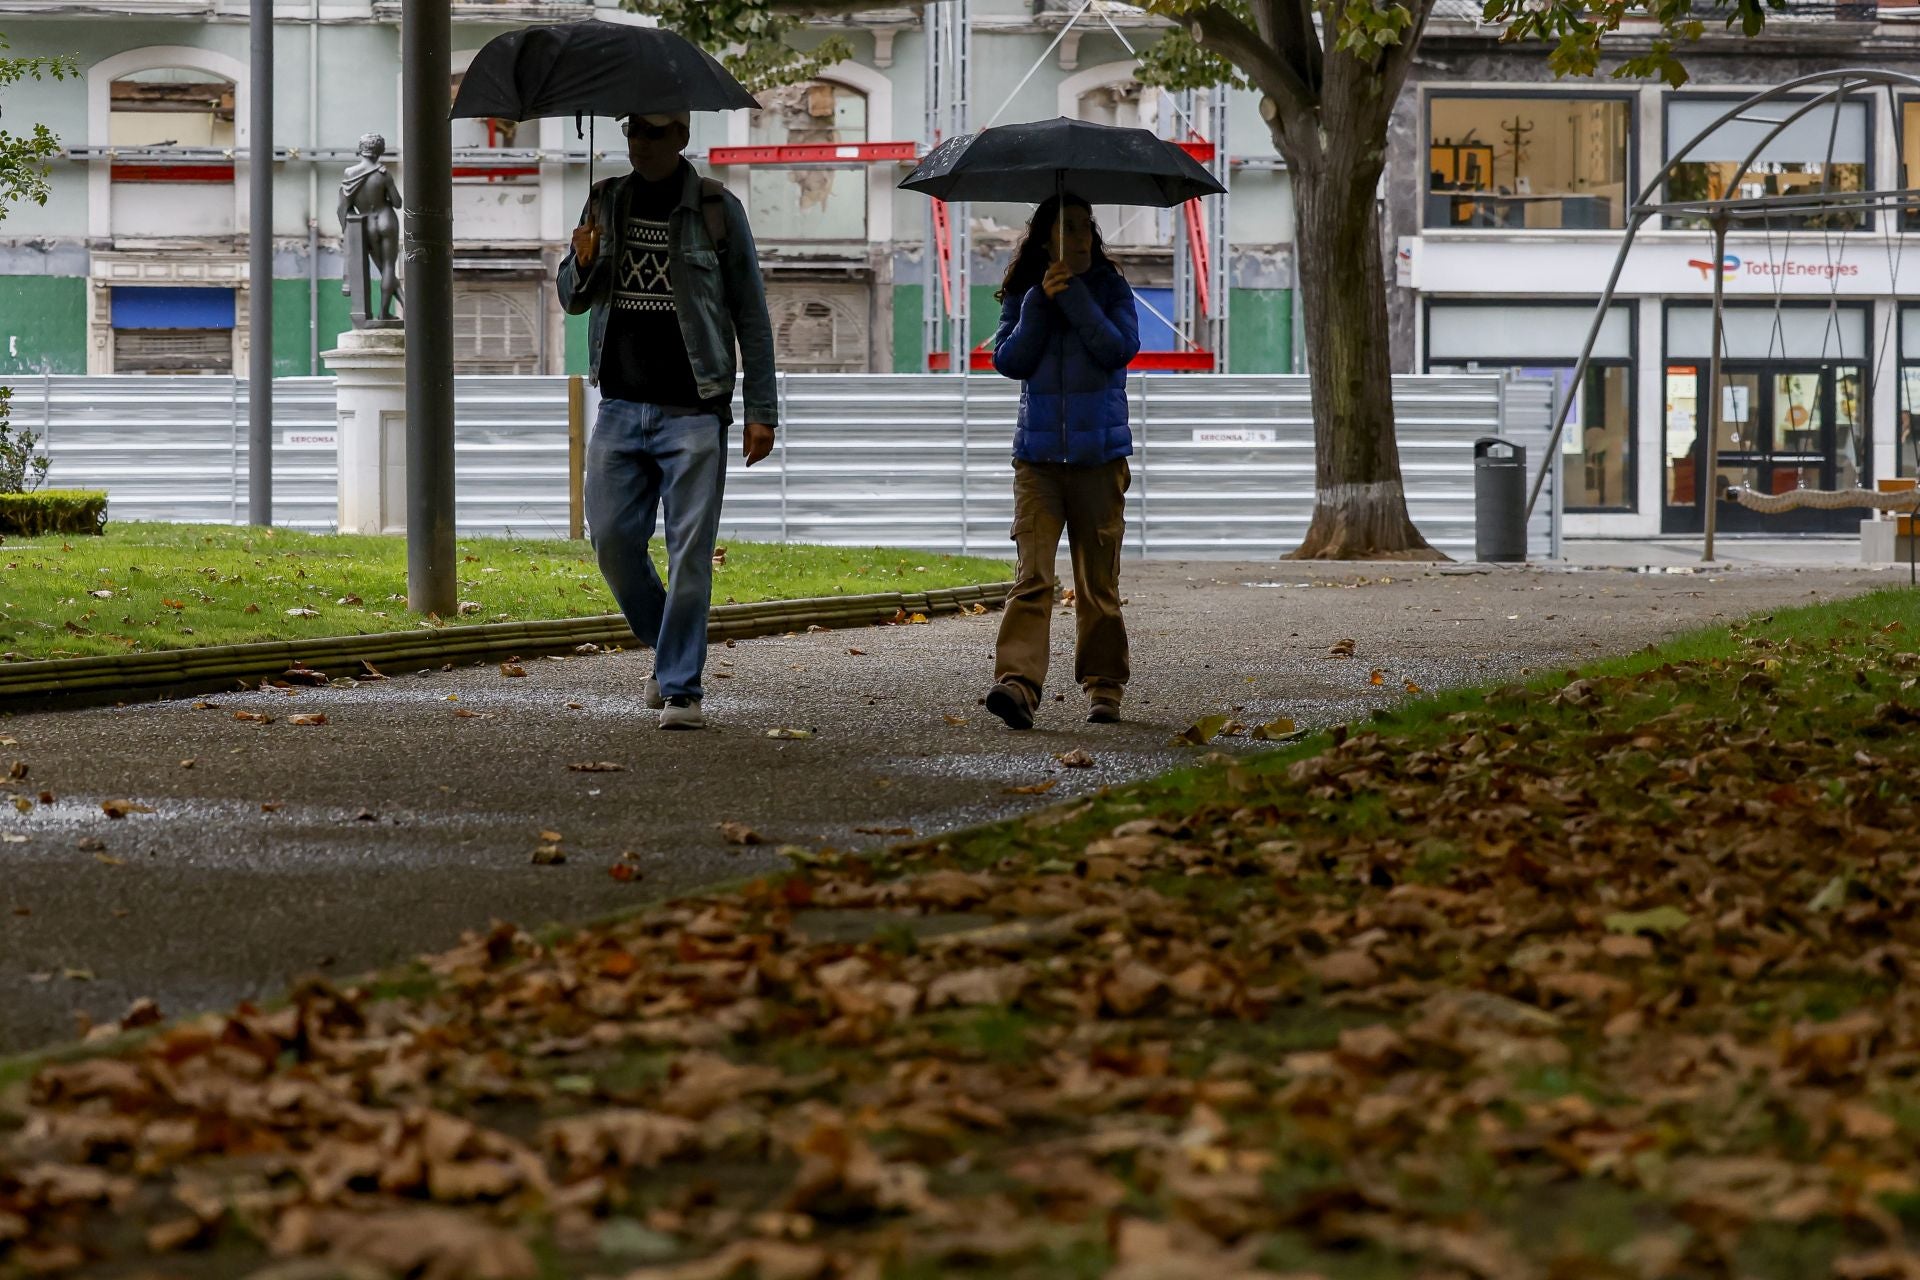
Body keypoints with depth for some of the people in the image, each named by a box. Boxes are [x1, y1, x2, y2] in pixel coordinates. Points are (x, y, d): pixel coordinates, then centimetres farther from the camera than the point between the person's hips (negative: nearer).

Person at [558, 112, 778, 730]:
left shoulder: (716, 209, -1)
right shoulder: (606, 202, 10)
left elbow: (751, 314, 2)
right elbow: (572, 300, 16)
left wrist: (761, 411, -2)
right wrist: (583, 266, -8)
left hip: (693, 410, -4)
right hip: (620, 406, 4)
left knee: (690, 550, -5)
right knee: (612, 538, 1)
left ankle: (681, 688, 0)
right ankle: (668, 651, 23)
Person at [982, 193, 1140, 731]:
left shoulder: (1110, 290, 5)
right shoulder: (1023, 295, 8)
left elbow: (1121, 348, -11)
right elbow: (1009, 360, -3)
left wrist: (1075, 296, -14)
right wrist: (1041, 301, -10)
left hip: (1100, 457, 0)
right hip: (1038, 456, 0)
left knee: (1098, 581, 5)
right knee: (1033, 575, -13)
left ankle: (1103, 685, 16)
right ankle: (1018, 682, -24)